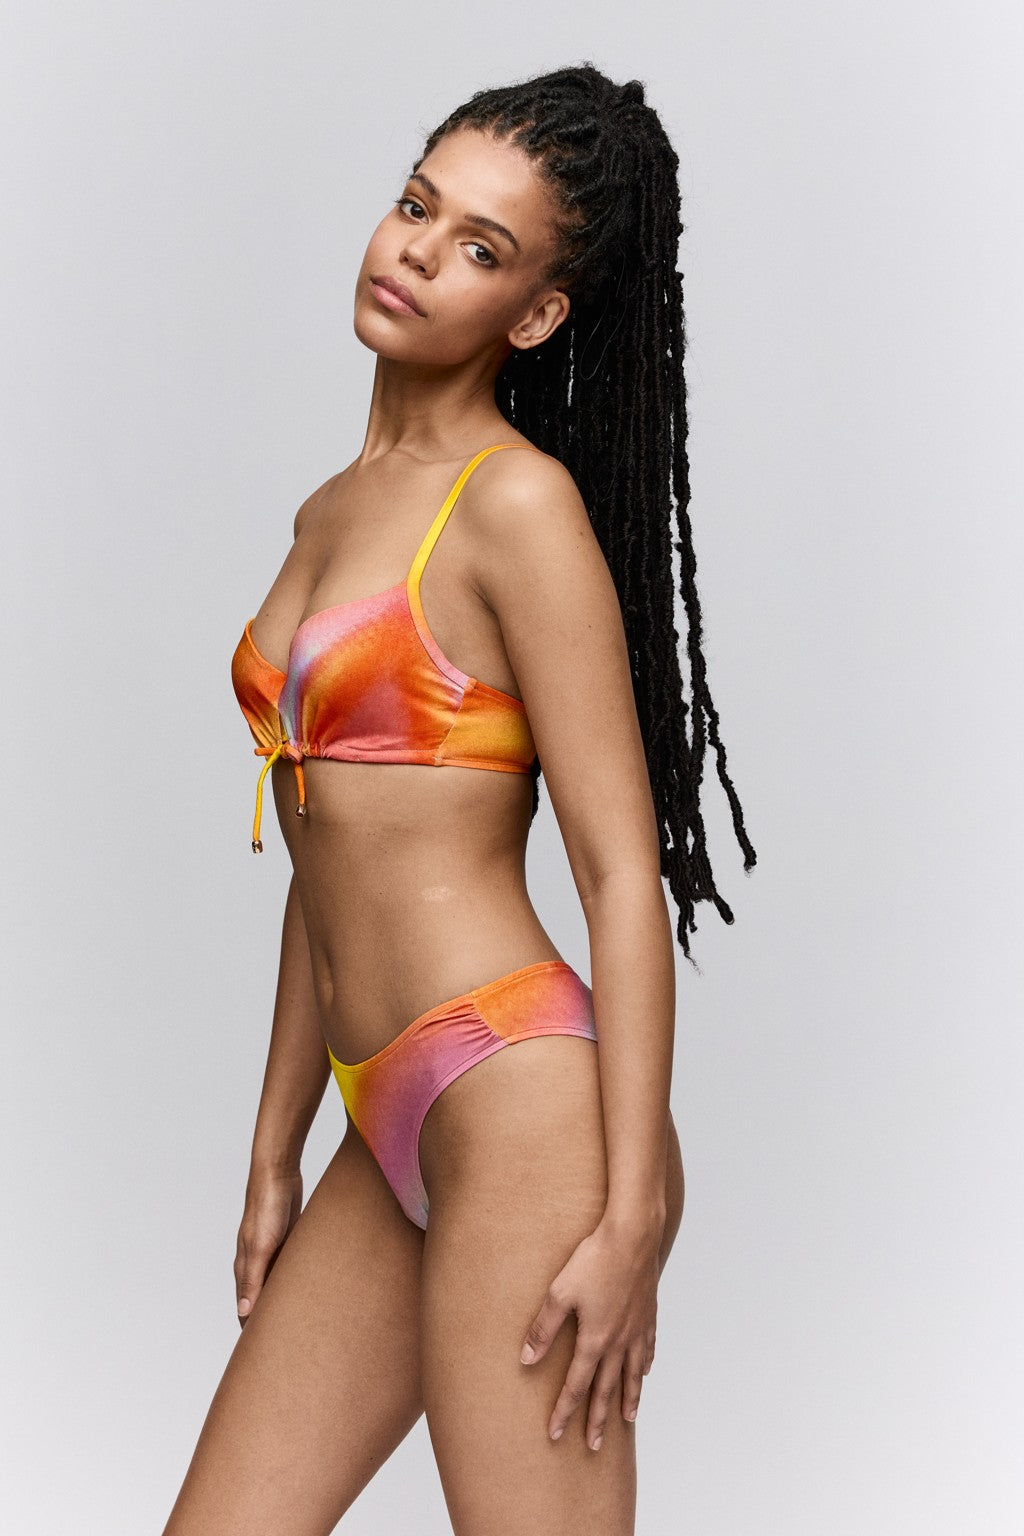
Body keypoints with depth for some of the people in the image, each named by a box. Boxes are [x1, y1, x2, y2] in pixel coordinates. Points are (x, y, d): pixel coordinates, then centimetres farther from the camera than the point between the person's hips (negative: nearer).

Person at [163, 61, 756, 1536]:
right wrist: (275, 1157, 20)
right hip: (387, 1136, 8)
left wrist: (635, 1214, -16)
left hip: (514, 1098, -8)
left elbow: (624, 870, -11)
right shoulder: (330, 512, 16)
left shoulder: (520, 500, -8)